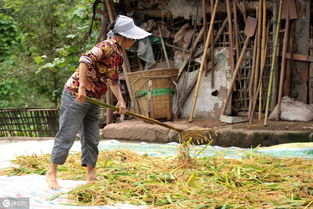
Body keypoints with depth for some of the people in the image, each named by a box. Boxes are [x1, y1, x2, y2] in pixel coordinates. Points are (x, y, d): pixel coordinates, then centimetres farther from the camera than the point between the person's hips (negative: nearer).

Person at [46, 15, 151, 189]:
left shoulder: (119, 54, 12)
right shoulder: (108, 46, -17)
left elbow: (113, 80, 22)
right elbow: (85, 59, -32)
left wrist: (121, 101, 10)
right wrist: (82, 87, -35)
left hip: (92, 100, 9)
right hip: (75, 95, -9)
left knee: (92, 139, 10)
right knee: (67, 135, -4)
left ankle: (91, 177, 17)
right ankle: (52, 173, 3)